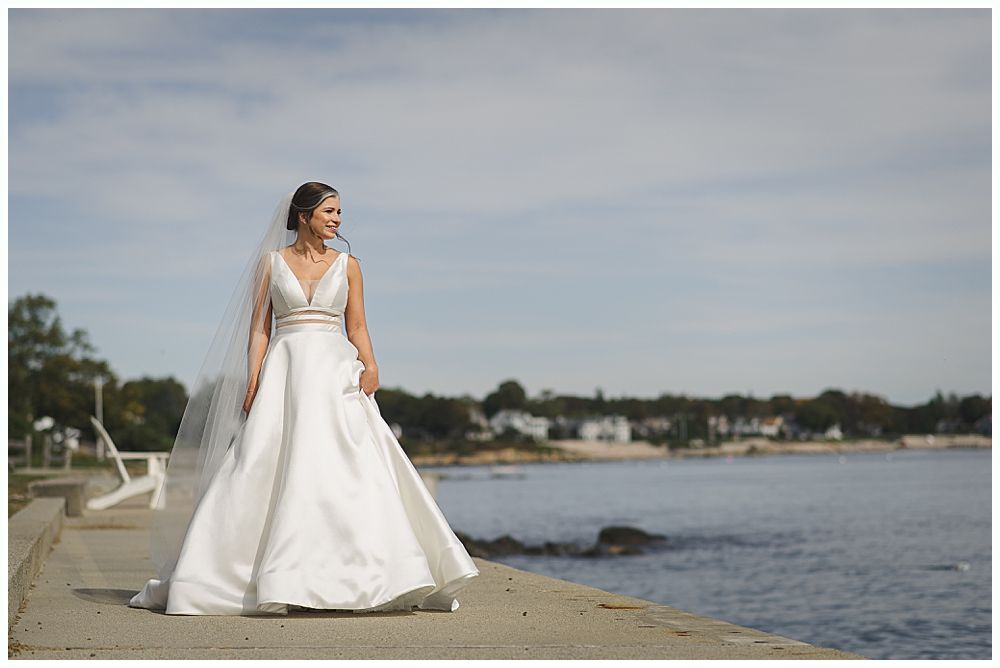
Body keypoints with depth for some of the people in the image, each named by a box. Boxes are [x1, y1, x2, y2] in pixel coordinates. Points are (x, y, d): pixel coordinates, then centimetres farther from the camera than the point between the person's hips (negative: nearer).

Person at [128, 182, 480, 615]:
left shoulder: (347, 265, 11)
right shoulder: (271, 262, 8)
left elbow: (357, 328, 10)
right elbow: (259, 327, 5)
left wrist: (370, 365, -8)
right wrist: (253, 381, -5)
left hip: (336, 375, 1)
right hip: (285, 372, -1)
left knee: (351, 470, -9)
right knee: (260, 469, -5)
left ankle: (369, 574, -4)